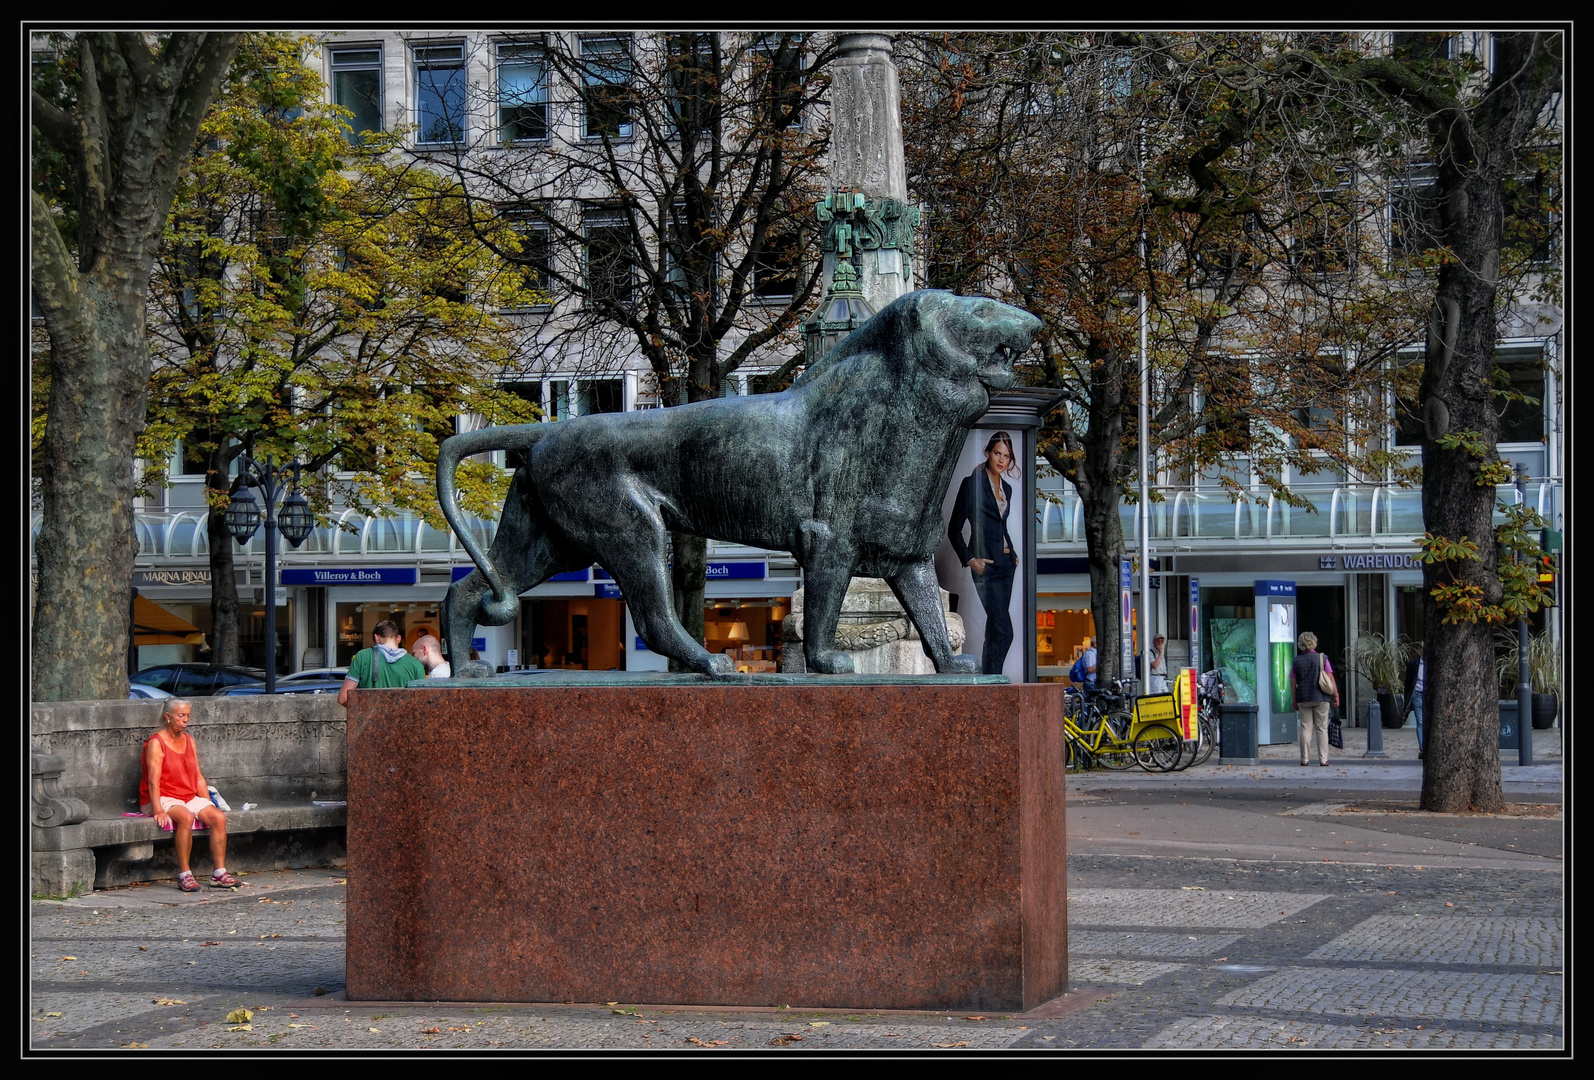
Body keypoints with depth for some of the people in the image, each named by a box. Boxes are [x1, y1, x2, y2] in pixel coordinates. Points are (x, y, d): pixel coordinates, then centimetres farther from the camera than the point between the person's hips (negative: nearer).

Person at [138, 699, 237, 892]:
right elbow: (153, 780, -17)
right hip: (163, 799, -7)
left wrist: (208, 804, 4)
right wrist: (158, 811, -28)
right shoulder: (156, 743, -8)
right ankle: (184, 875, -31)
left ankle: (219, 873, -16)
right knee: (186, 817, -36)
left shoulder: (189, 740, 14)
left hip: (189, 798, 7)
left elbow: (198, 777, 14)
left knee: (219, 817, -18)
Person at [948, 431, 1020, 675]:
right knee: (1003, 630, -15)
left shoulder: (1006, 488, 15)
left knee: (995, 629, 7)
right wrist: (970, 560, -13)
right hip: (986, 565, -7)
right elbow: (954, 530, -5)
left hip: (1005, 564, 7)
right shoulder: (972, 484, -6)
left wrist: (1013, 554, 14)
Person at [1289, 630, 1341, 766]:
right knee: (1322, 728, 4)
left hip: (1303, 699, 1)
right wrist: (1336, 695, 1)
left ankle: (1305, 759, 4)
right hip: (1321, 698, -1)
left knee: (1306, 728, 6)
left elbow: (1293, 683, 3)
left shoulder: (1296, 662, 3)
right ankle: (1323, 759, 2)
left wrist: (1294, 700, 9)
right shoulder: (1322, 658, -2)